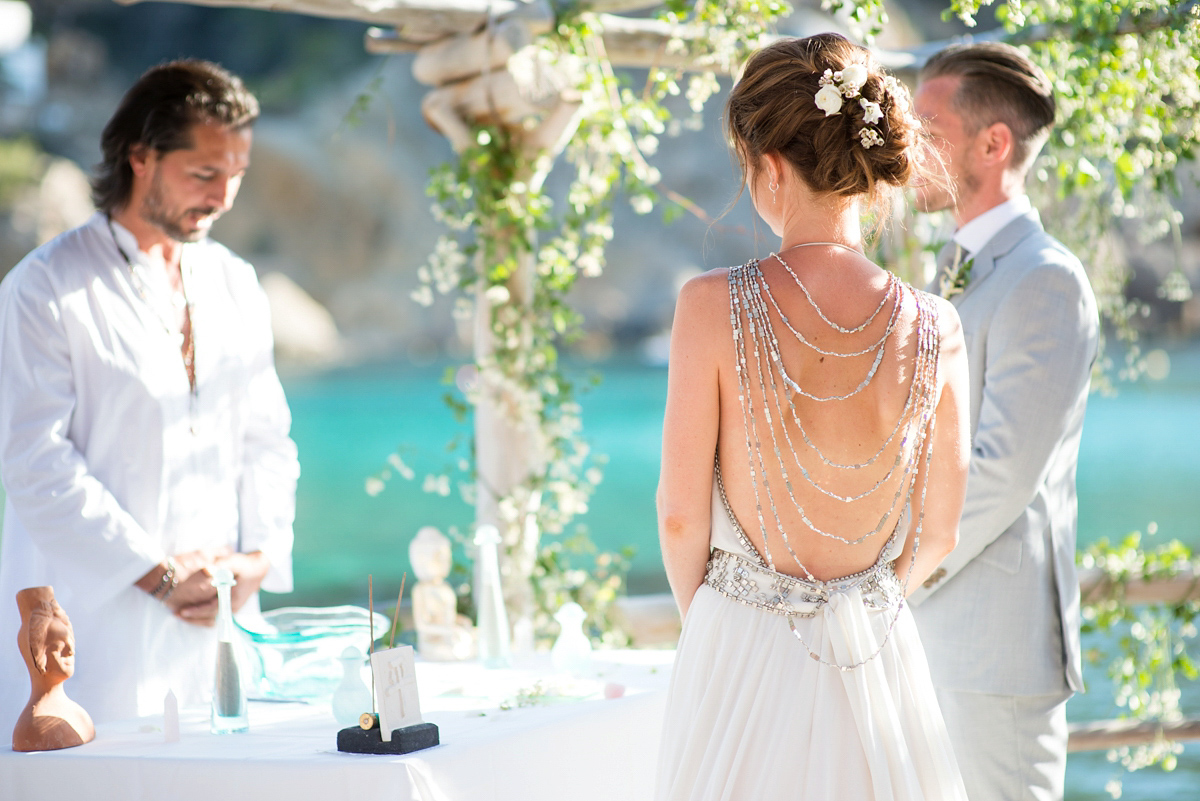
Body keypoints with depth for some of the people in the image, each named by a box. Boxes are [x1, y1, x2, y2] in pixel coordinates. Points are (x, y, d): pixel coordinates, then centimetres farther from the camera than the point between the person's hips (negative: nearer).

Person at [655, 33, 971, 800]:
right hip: (876, 664, 2)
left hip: (742, 662, -2)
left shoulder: (716, 307, -17)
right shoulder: (933, 329, -10)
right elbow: (937, 532, 2)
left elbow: (681, 514, -10)